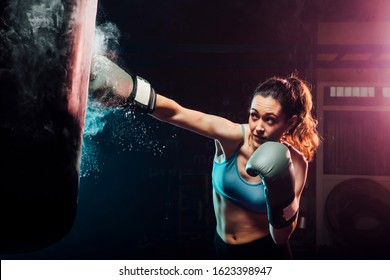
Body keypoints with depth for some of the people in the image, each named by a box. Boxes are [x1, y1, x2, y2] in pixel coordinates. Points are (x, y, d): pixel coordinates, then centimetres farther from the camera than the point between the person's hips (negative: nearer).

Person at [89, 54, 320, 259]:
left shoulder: (294, 163, -19)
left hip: (265, 255, -2)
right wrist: (126, 89, -44)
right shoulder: (233, 137, -19)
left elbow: (282, 237, -16)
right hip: (224, 249, 2)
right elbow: (175, 113, -31)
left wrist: (281, 190, -32)